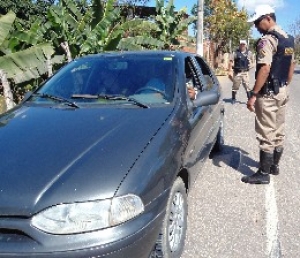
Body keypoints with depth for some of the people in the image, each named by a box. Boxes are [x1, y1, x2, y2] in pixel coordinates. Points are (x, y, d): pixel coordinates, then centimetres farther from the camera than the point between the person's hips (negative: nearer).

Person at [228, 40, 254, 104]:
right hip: (237, 72, -1)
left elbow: (252, 60, 24)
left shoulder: (249, 53, 5)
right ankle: (233, 99, 22)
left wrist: (250, 64, 8)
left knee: (247, 86, 0)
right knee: (235, 86, 8)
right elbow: (231, 61, -5)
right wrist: (230, 71, -9)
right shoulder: (236, 53, -4)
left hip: (245, 72, 1)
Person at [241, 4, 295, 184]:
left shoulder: (267, 40, -16)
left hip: (268, 93, -9)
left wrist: (253, 95, -23)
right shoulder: (289, 39, 13)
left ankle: (264, 174, 2)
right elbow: (291, 66, 18)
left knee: (266, 134, -5)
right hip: (282, 92, 10)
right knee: (279, 132, 15)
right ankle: (274, 166, 28)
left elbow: (265, 69, -25)